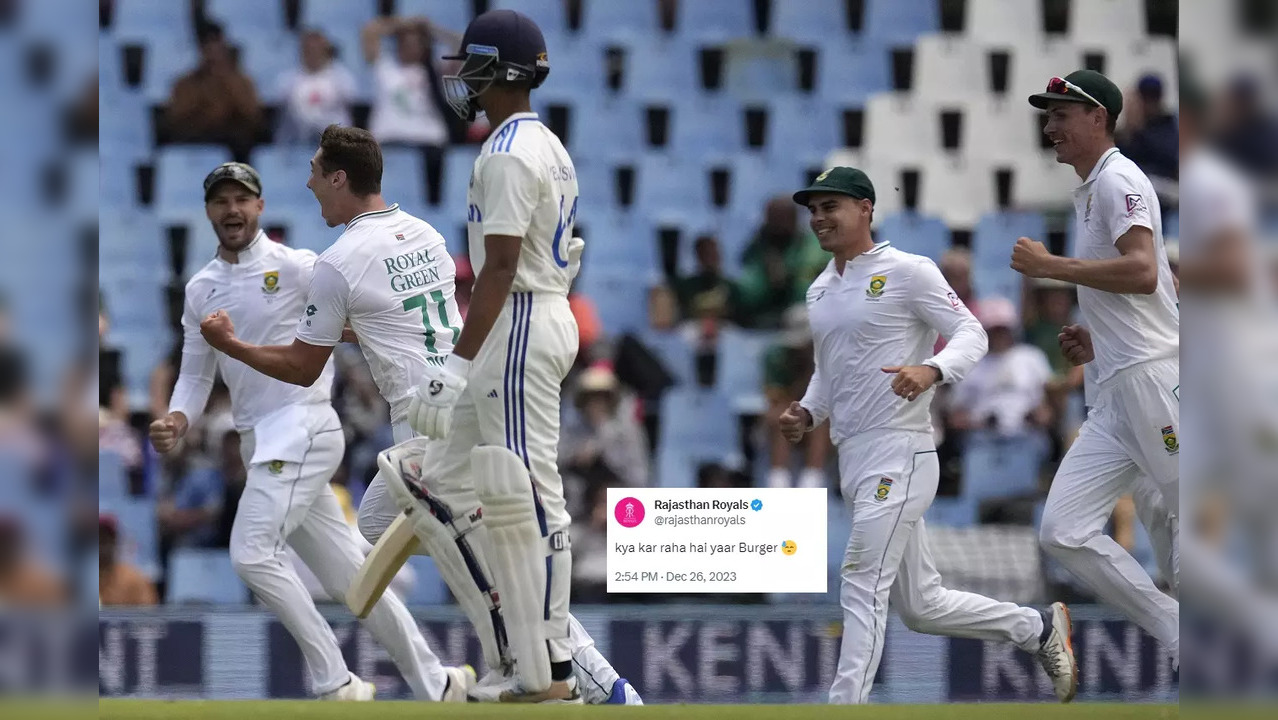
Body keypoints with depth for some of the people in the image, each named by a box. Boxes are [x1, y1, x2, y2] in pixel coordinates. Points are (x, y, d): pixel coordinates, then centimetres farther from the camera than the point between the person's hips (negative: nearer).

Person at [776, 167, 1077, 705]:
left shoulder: (907, 272, -6)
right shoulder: (820, 292, 17)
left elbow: (971, 335, -11)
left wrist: (931, 370, -31)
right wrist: (807, 414, 7)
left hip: (898, 457, -8)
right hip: (853, 460, 8)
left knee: (862, 590, -16)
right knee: (921, 605, 12)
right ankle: (1038, 629, 28)